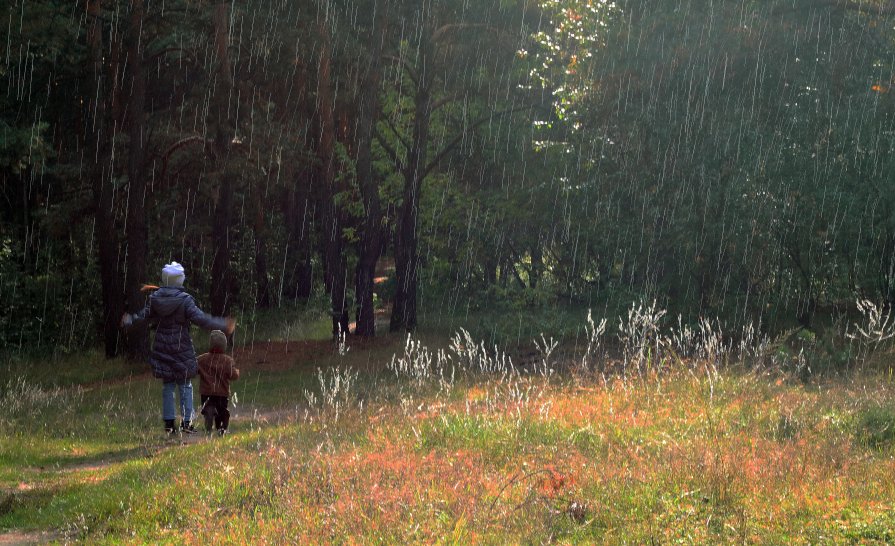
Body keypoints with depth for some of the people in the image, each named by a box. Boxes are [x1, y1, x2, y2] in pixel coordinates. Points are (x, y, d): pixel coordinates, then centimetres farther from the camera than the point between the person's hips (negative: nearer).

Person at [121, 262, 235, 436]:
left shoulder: (155, 298, -2)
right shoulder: (185, 300, -14)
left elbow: (144, 315, 6)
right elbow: (200, 319, -19)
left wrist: (128, 321, 27)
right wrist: (223, 326, -13)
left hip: (162, 348, 4)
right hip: (182, 348, -4)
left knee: (167, 386, 11)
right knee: (185, 385, 6)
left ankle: (169, 423, 9)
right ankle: (187, 422, 2)